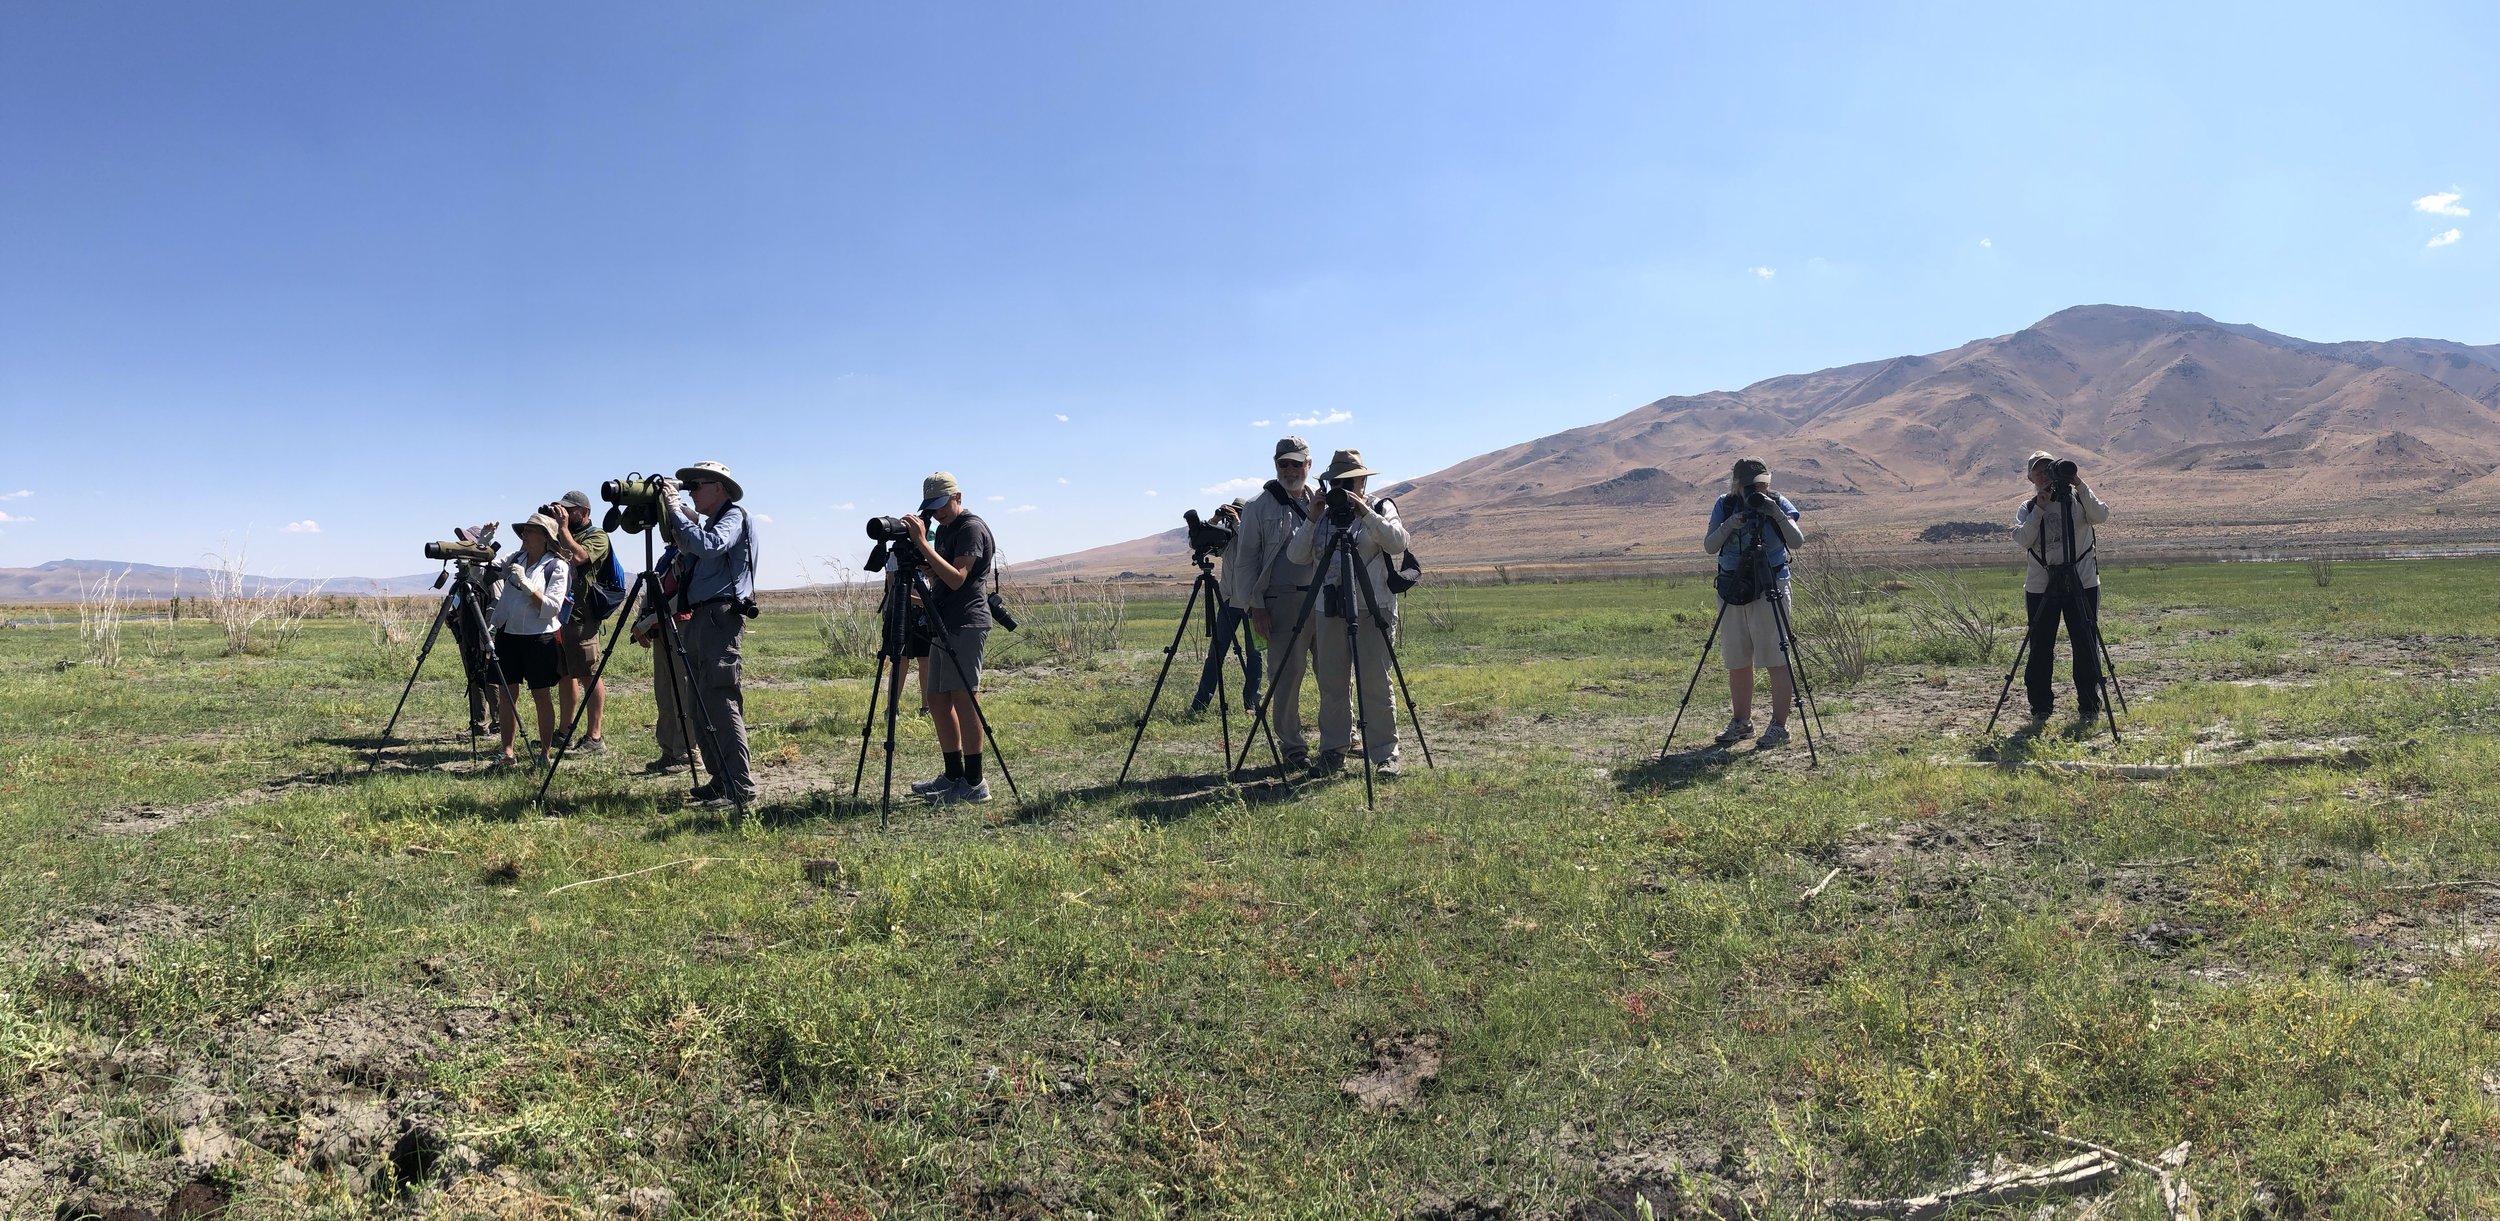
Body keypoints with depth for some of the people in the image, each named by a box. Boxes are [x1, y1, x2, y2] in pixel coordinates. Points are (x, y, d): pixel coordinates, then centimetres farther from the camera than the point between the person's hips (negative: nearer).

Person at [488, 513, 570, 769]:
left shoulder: (556, 567, -5)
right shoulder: (513, 560, 11)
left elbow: (552, 608, -13)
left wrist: (526, 584, -19)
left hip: (539, 639, -5)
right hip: (508, 634, 5)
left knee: (541, 695, 0)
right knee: (508, 693, 5)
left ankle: (545, 754, 7)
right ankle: (507, 753, 10)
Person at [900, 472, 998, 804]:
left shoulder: (972, 528, -9)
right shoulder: (943, 530, 21)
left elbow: (956, 578, -20)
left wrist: (922, 543, -22)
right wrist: (923, 564, 3)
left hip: (966, 624, -10)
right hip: (943, 625, 10)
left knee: (963, 698, -12)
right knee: (937, 700, 10)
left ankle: (974, 783, -10)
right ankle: (954, 776, 17)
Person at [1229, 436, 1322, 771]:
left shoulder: (1321, 502, 16)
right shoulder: (1258, 506, 3)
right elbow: (1246, 560, 0)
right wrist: (1255, 606, -6)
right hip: (1282, 602, -4)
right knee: (1286, 674, -4)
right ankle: (1292, 748, 5)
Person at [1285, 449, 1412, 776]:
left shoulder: (1381, 509, 7)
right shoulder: (1322, 516, 16)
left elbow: (1398, 543, -12)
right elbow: (1296, 556, 6)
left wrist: (1366, 513, -18)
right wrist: (1311, 520, -5)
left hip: (1373, 610, -4)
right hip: (1329, 610, 4)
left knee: (1375, 684, -7)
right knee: (1331, 685, 4)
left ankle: (1385, 754, -2)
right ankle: (1332, 751, 12)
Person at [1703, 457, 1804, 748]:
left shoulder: (1778, 504, -3)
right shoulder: (1724, 506, 3)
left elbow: (1797, 542, -14)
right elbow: (1709, 546, -3)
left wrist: (1778, 515, -26)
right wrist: (1729, 525, -19)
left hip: (1770, 589, -3)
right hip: (1732, 589, 3)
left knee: (1776, 660, -5)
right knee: (1737, 662, 9)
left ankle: (1779, 726, 1)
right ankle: (1741, 722, 22)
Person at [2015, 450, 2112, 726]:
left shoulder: (2077, 500, 6)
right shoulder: (2027, 508, 8)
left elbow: (2101, 515, -14)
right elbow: (2022, 538, -8)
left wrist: (2080, 486, -18)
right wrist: (2040, 508, -14)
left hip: (2082, 582, -1)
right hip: (2040, 586, 1)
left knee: (2086, 647, 3)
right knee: (2040, 649, 3)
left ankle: (2089, 708, 14)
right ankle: (2040, 709, 13)